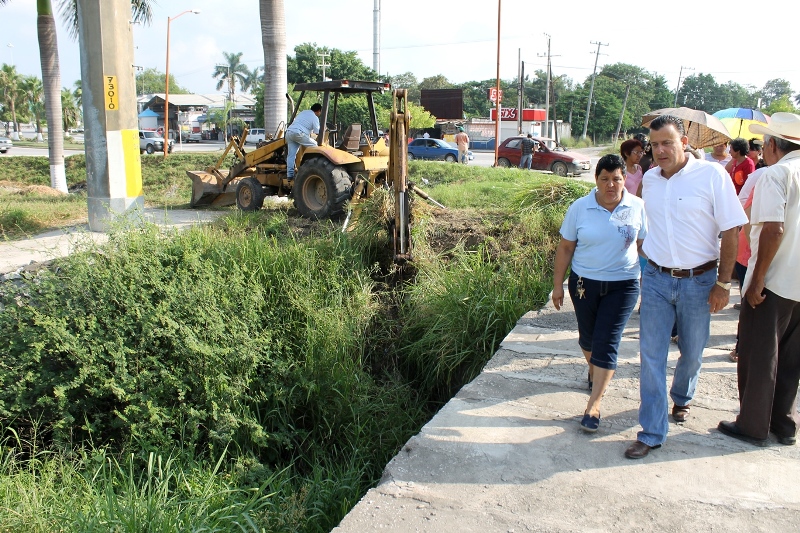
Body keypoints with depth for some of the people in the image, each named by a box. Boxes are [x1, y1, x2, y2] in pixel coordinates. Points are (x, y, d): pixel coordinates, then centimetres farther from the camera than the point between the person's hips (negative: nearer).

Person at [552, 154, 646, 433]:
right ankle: (594, 371, 48)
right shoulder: (580, 208, -5)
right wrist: (558, 285, -1)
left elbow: (644, 245, 3)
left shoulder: (637, 207, -5)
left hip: (622, 285, -1)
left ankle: (594, 404, -1)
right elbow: (565, 247, -1)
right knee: (588, 337, 16)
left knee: (606, 342, -6)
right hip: (584, 283, 2)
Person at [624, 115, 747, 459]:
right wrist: (651, 257, 14)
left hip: (698, 280, -2)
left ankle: (681, 398, 45)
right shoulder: (649, 179, 3)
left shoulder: (712, 175, -11)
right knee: (651, 355, 0)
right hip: (656, 279, 3)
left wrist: (723, 283, -10)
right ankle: (652, 432, 9)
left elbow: (731, 230, -9)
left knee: (692, 352, 15)